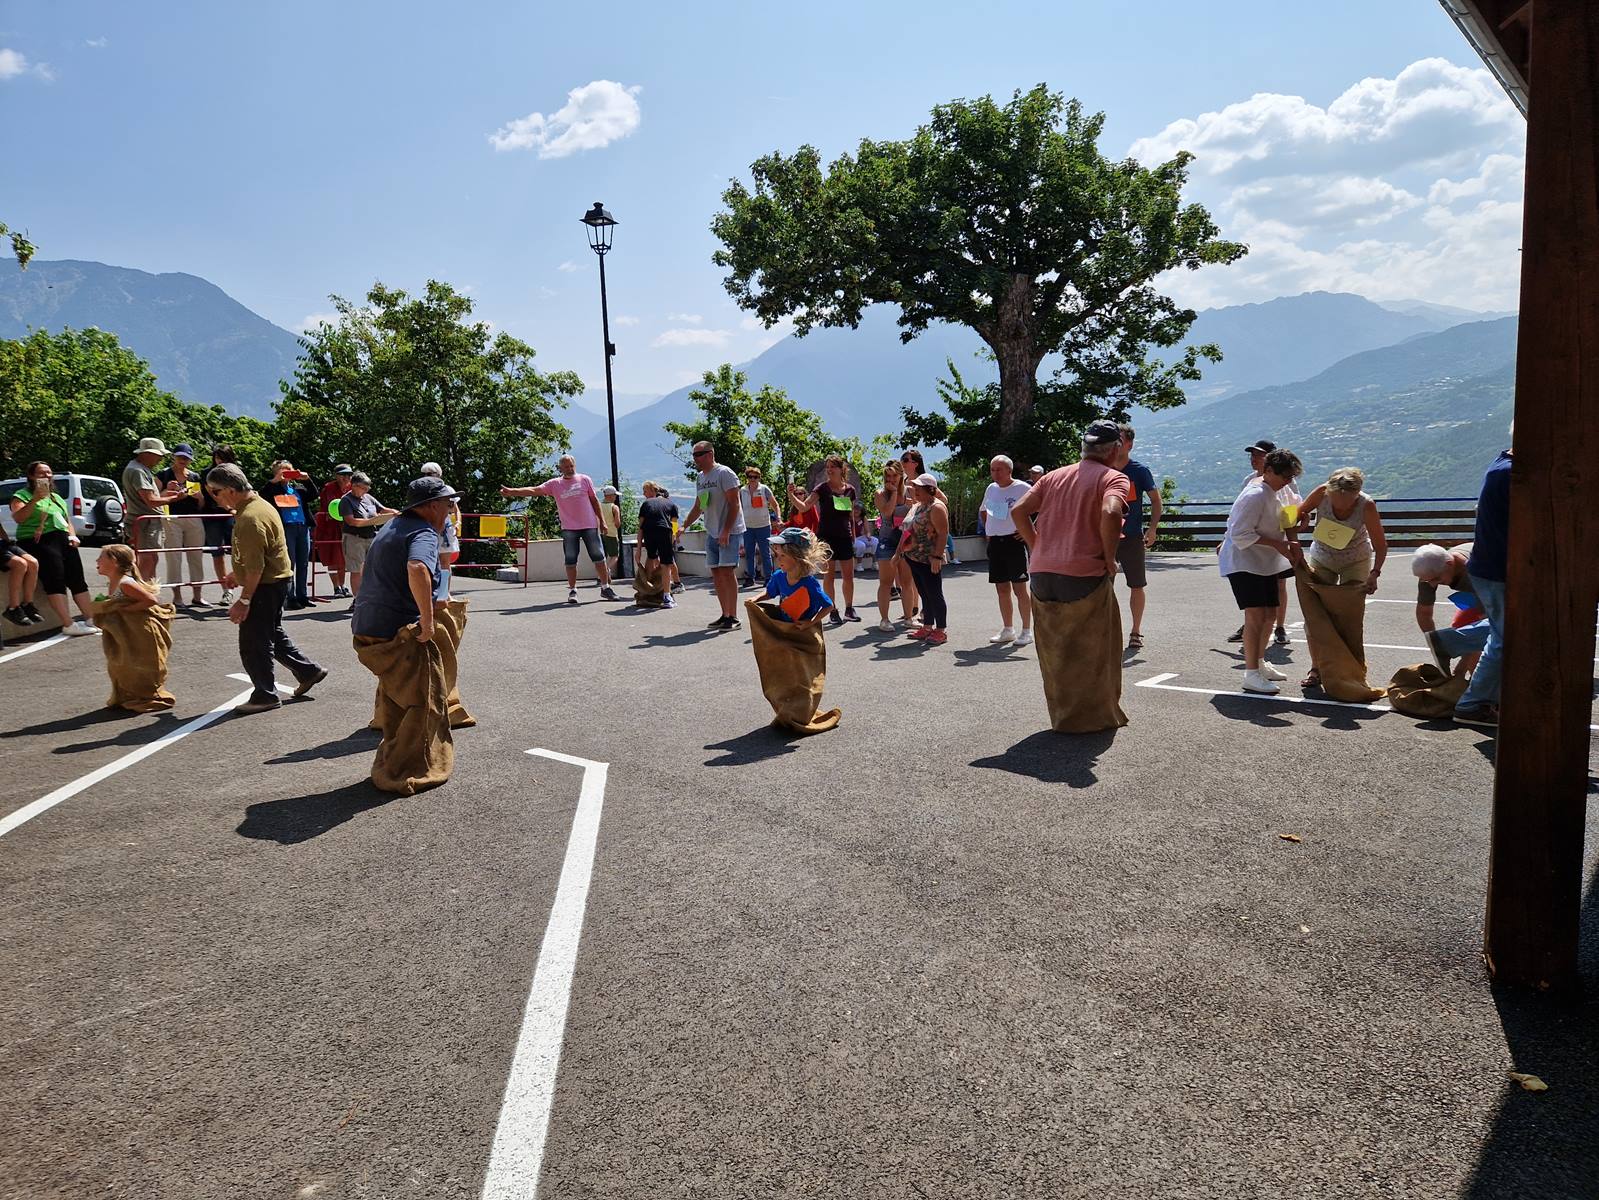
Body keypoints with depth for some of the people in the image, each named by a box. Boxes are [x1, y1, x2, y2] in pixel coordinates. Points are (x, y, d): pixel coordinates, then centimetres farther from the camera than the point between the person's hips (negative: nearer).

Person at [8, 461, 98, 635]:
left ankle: (90, 618, -10)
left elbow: (67, 519, 30)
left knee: (76, 575, -8)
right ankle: (68, 624, -28)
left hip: (62, 538, 7)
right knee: (55, 576, -22)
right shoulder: (22, 495, 4)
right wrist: (35, 500, -22)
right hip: (37, 541, -7)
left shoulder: (56, 497, 25)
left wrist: (72, 536, 12)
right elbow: (18, 518, -12)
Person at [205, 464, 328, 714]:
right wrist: (237, 574, 24)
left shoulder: (251, 518, -24)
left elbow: (255, 567, -25)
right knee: (273, 634, 22)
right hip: (276, 581, 10)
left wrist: (243, 601, -22)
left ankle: (266, 696, 10)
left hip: (266, 587, -10)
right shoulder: (258, 504, 9)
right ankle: (308, 671, 30)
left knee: (253, 644, 0)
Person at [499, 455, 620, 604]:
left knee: (598, 557, 2)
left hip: (590, 526, 0)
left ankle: (605, 588, 12)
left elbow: (594, 500, 8)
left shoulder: (585, 480, 4)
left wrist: (601, 521, 6)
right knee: (570, 561, 3)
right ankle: (572, 590, 11)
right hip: (569, 528, 0)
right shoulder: (555, 484, 3)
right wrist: (511, 491, -14)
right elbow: (533, 490, -4)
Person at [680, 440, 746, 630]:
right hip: (711, 534, 8)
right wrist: (683, 526, 14)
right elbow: (698, 507, 24)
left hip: (729, 532, -8)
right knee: (716, 574, 7)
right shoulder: (701, 477, 15)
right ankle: (725, 615, 15)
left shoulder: (724, 473, -10)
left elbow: (734, 504, -15)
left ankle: (734, 618, -8)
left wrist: (726, 531, -21)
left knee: (726, 572, -12)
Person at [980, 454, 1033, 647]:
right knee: (1002, 589, 11)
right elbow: (984, 511, 30)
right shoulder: (990, 489, 12)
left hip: (1014, 542, -7)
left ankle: (1026, 631, 4)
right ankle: (1008, 630, 20)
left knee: (1019, 589, -4)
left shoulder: (1023, 488, -10)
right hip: (994, 543, 7)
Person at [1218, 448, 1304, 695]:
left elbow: (1283, 519, 19)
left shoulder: (1274, 492, 9)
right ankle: (1251, 675, -12)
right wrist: (1277, 544, -23)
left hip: (1265, 563, 10)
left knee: (1269, 614, 15)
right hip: (1243, 562, -10)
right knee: (1256, 615, -15)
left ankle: (1259, 663, 31)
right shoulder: (1255, 495, -21)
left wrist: (1291, 541, 0)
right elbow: (1241, 534, -24)